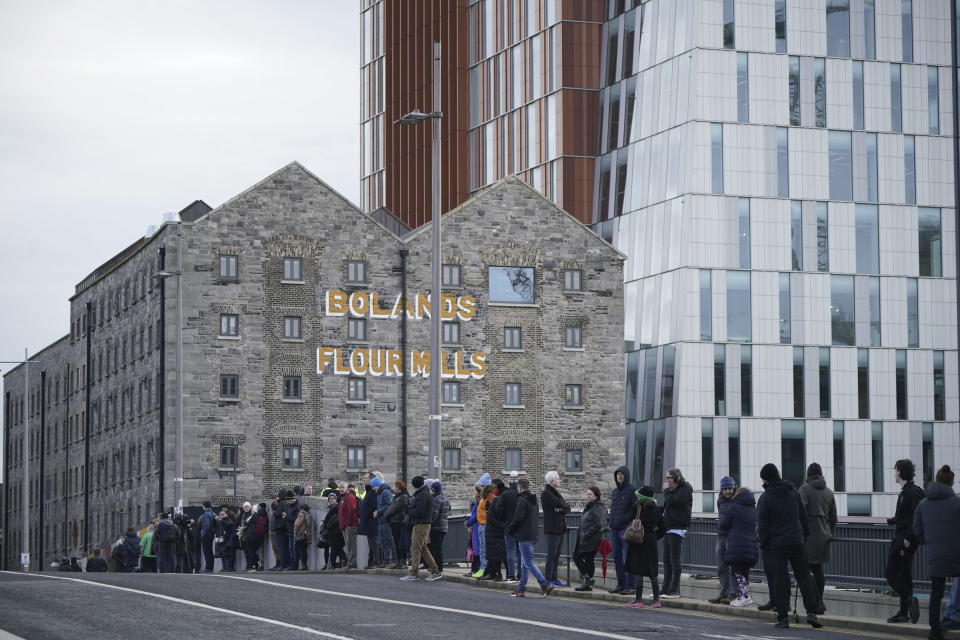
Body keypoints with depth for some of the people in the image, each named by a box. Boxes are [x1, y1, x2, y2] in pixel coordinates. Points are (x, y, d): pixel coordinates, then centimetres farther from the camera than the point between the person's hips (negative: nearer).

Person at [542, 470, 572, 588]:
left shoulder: (556, 493, 20)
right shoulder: (546, 493, -9)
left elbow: (567, 508, 10)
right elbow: (559, 503, -22)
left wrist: (561, 508, -11)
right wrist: (563, 505, 0)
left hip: (561, 529, 9)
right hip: (552, 529, -9)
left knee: (556, 556, 10)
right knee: (552, 555, -8)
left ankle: (554, 578, 14)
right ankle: (548, 579, -6)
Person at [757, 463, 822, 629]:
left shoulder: (765, 497, -8)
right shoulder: (793, 492, 7)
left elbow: (762, 524, -9)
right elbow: (803, 517, 11)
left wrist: (763, 544, -3)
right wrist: (805, 536, 17)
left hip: (775, 544, -3)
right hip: (796, 541, 3)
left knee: (779, 580, 1)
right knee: (803, 577, 9)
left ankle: (782, 617, 0)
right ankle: (811, 612, -1)